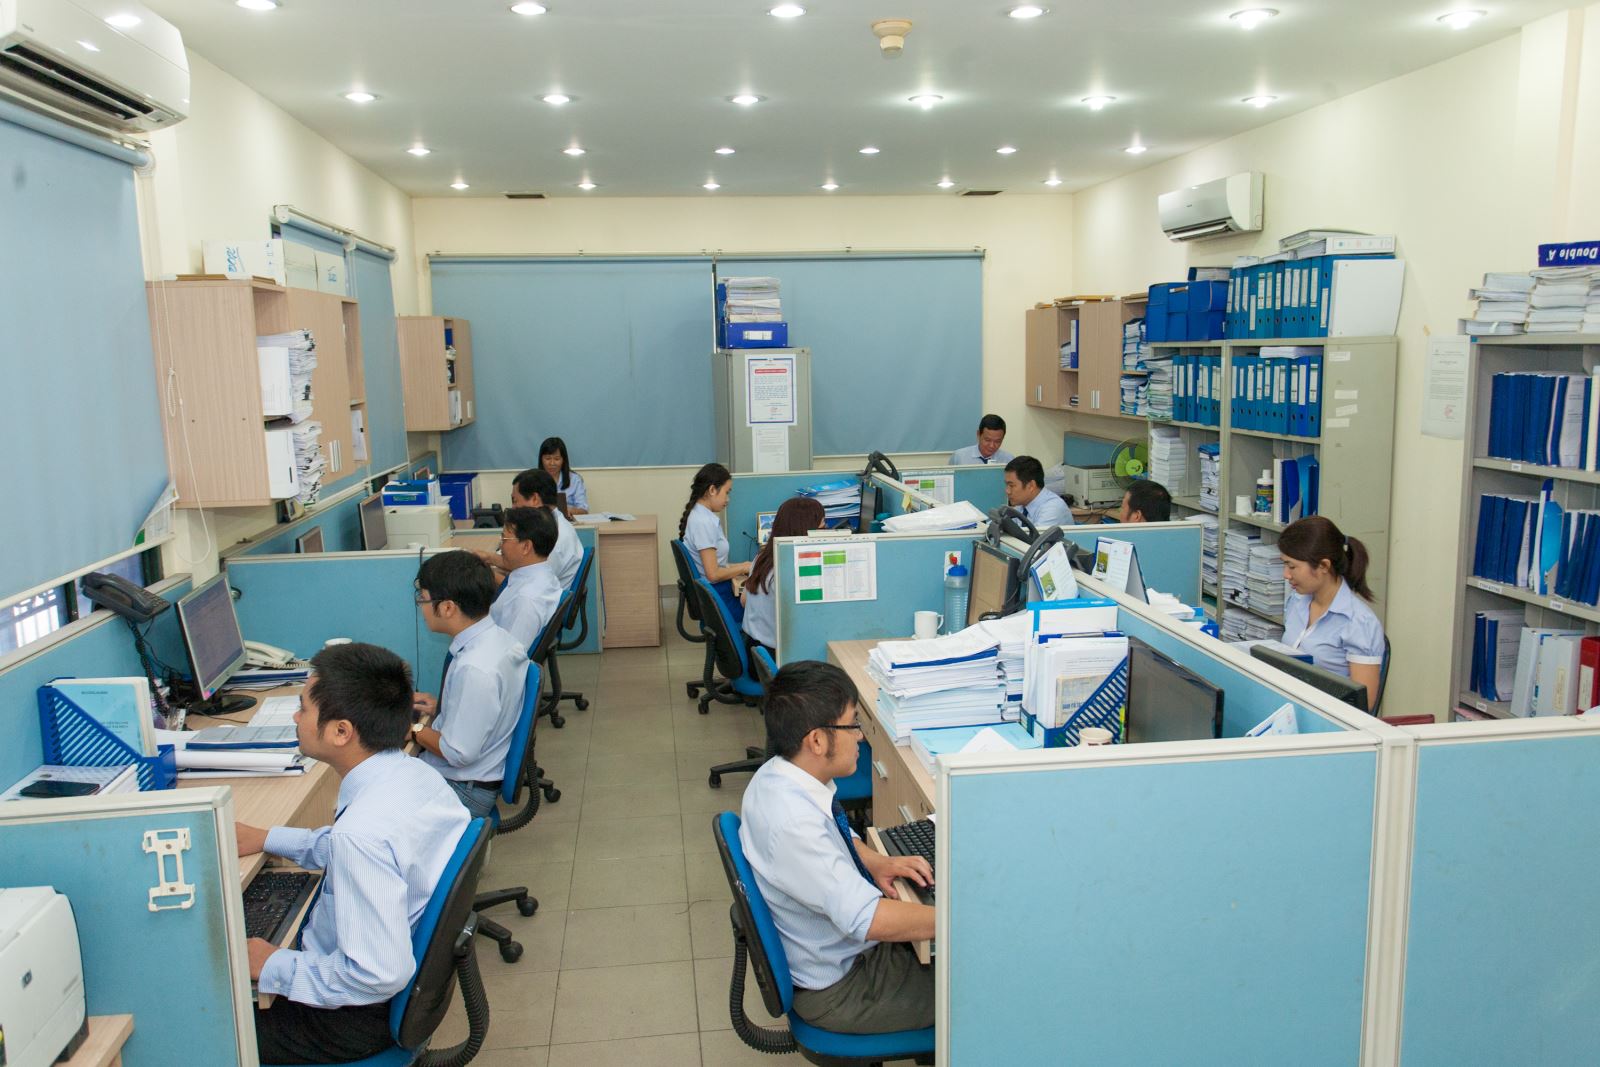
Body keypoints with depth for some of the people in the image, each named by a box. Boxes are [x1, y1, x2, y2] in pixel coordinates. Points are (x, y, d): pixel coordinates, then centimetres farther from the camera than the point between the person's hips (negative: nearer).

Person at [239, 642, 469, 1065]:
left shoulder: (362, 832, -34)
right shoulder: (415, 773, -8)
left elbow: (380, 974, -32)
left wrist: (273, 967, -17)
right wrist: (266, 839, 14)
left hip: (358, 1014, -9)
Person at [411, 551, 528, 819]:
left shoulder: (475, 669, -30)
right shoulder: (497, 637, -3)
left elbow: (458, 753, -22)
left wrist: (413, 729, -8)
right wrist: (441, 707, 8)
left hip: (461, 790, -9)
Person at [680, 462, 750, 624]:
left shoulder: (699, 515, 9)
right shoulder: (704, 522, -20)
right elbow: (713, 574, -20)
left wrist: (740, 566, 10)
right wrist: (744, 568, -7)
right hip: (717, 599, -9)